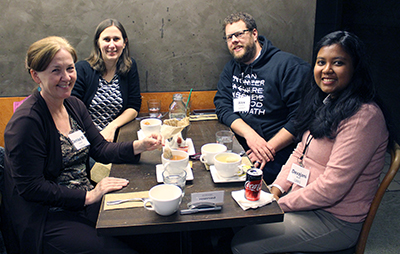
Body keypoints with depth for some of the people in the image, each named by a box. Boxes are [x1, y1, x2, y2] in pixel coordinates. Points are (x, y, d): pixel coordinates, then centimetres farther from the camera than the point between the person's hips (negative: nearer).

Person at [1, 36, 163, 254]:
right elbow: (30, 187, -18)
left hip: (87, 200, 7)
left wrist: (139, 146, -9)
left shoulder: (74, 106, 6)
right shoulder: (26, 121, -18)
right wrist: (88, 196, -19)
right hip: (47, 218, -7)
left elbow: (100, 149, 7)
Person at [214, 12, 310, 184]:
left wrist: (270, 148, -17)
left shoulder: (288, 65, -7)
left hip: (276, 159, -5)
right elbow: (222, 107, 3)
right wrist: (249, 134, -14)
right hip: (240, 153, 6)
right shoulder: (231, 68, 14)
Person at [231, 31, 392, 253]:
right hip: (305, 200, 8)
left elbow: (331, 188, -26)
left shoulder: (363, 117, -24)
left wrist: (281, 203, -17)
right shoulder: (326, 101, 5)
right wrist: (277, 187, -1)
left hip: (335, 220, -8)